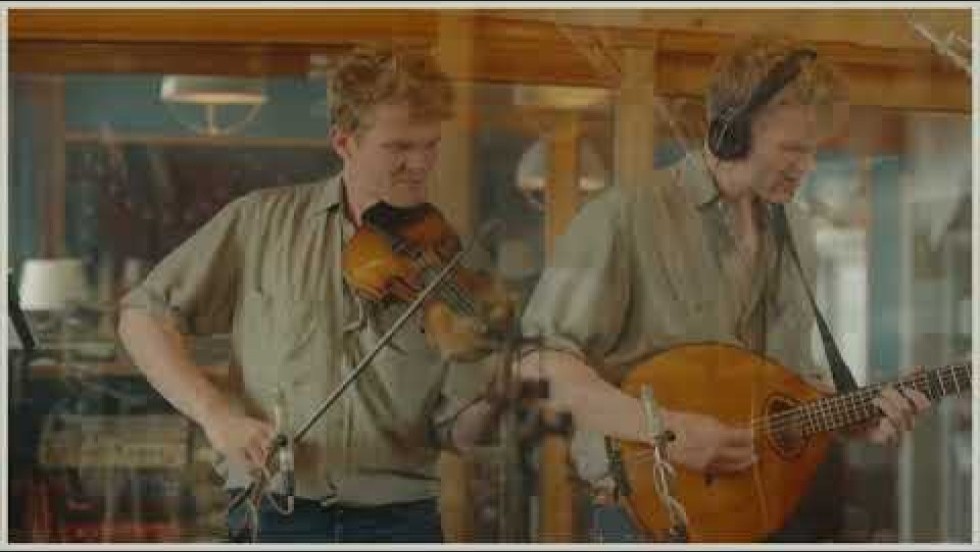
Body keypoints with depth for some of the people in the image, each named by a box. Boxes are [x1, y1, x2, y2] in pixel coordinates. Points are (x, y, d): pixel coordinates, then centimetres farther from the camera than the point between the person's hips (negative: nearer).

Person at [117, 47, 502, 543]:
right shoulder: (264, 221, 2)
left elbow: (456, 428, 3)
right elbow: (144, 316, 4)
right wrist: (213, 412, -10)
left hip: (400, 518, 1)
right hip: (276, 515, -1)